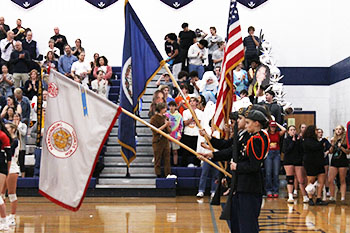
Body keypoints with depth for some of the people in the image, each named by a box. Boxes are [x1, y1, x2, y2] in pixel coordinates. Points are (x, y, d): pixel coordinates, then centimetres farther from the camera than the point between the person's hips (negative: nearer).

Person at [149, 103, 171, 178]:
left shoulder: (165, 117, 12)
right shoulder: (154, 118, -6)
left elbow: (169, 131, 12)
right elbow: (156, 131, -13)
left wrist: (167, 126, -8)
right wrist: (165, 125, -16)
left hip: (165, 141, 6)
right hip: (158, 141, -6)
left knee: (167, 160, 5)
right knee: (158, 160, 1)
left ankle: (167, 175, 9)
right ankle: (158, 176, 7)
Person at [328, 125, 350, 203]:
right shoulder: (334, 139, 10)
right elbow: (330, 152, 12)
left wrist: (341, 147, -18)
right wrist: (332, 145, -5)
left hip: (343, 162, -4)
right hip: (334, 162, 4)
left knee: (342, 181, 1)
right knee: (330, 180, -2)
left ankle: (342, 198, 2)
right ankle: (332, 198, 7)